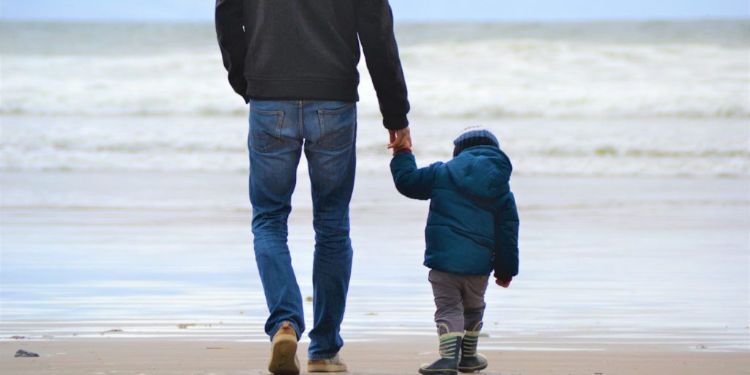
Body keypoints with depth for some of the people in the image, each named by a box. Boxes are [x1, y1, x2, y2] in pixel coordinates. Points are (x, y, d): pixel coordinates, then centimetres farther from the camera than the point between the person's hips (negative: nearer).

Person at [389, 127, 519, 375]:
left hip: (444, 258, -3)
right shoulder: (502, 191, 8)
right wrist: (506, 270, 14)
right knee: (473, 308, 23)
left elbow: (408, 182, 5)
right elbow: (508, 232, 8)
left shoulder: (442, 173, 2)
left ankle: (449, 355, -20)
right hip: (479, 264, 3)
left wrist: (402, 155, 22)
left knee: (448, 308, 1)